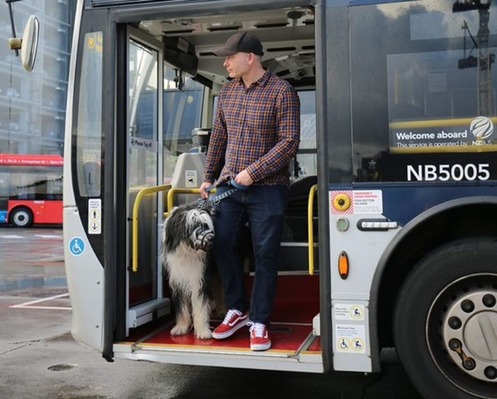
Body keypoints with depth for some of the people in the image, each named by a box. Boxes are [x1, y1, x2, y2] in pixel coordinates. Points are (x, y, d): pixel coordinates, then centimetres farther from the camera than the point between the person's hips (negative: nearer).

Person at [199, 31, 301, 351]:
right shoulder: (228, 91, 10)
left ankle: (259, 322, 15)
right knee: (224, 247, 7)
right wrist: (209, 178, 15)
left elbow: (290, 142, -13)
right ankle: (237, 310, 26)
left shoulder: (282, 91, -8)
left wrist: (252, 172, -17)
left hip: (267, 188, -5)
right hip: (228, 185, 6)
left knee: (265, 256, 1)